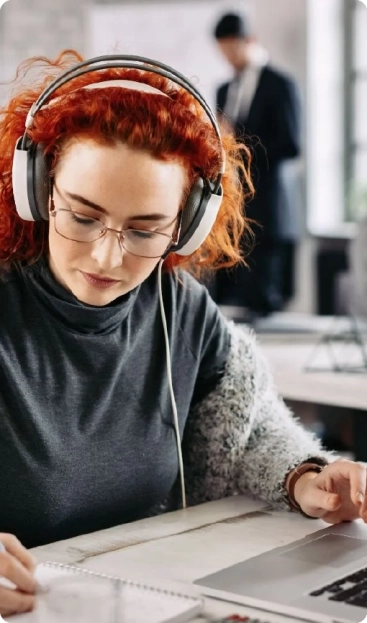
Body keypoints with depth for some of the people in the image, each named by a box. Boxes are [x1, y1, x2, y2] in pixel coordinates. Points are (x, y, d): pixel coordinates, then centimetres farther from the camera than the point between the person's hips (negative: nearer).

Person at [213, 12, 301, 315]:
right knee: (225, 303, 2)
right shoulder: (225, 90, 20)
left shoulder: (280, 85, -1)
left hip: (265, 211, -6)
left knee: (261, 304, -6)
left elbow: (290, 145, -10)